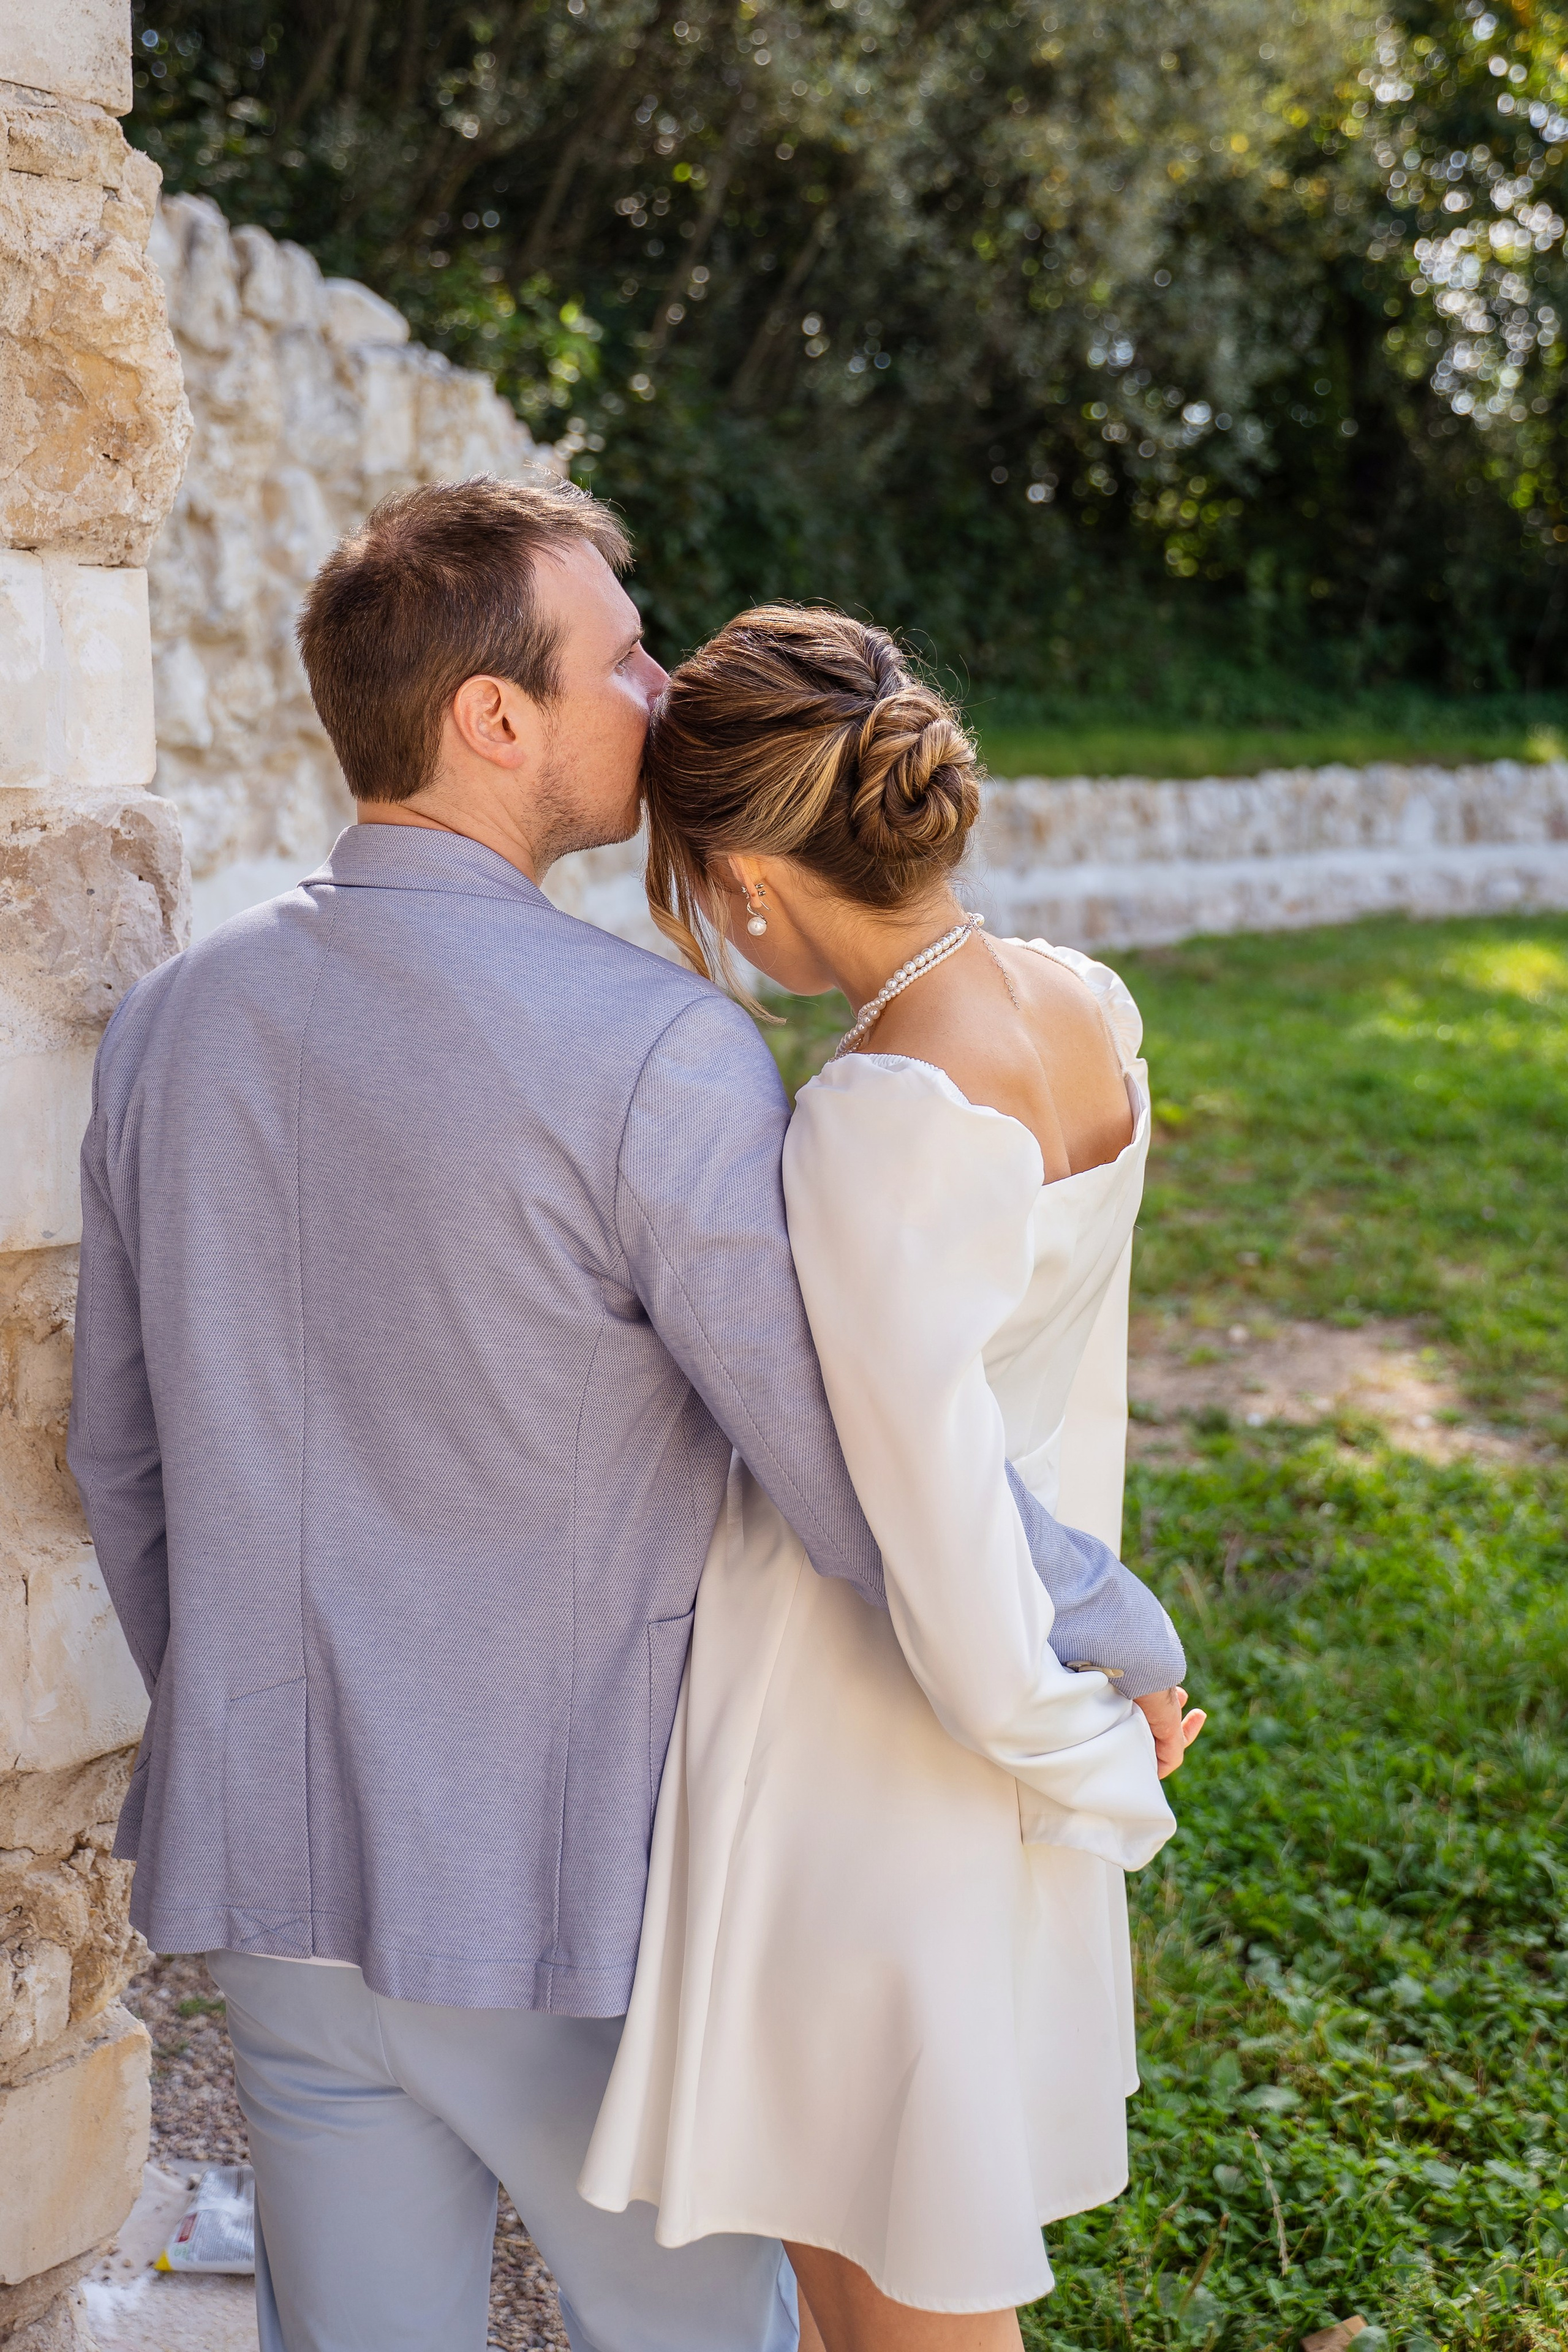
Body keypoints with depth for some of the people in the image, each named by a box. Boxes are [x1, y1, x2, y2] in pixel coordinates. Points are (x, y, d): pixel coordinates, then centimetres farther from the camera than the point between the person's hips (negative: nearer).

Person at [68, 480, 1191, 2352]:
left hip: (276, 1859, 5)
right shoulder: (655, 1055, -21)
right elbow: (880, 1493, -20)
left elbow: (122, 1452, 9)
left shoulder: (171, 1022, -2)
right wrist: (1121, 1638, -2)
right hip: (574, 1882, -5)